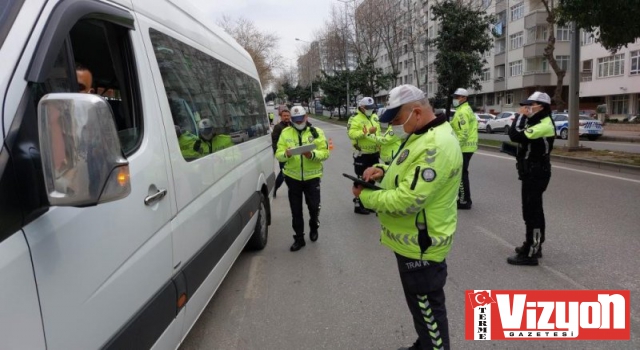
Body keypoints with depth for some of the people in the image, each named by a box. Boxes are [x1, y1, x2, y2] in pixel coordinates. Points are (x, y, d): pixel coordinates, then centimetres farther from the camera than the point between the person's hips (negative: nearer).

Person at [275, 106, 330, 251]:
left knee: (314, 207, 8)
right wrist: (286, 154, -25)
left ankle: (314, 228, 38)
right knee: (296, 210, 8)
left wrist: (312, 154, -26)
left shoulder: (316, 132, -2)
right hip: (293, 177, 1)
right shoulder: (285, 133, 2)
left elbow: (325, 153, -7)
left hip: (312, 176, -1)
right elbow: (278, 154, -3)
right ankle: (299, 238, 21)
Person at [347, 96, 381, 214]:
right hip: (362, 155, -8)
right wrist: (367, 132, -31)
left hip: (374, 153, 8)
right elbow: (351, 134, -28)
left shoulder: (374, 117, 11)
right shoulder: (355, 119, -14)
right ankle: (358, 205, 7)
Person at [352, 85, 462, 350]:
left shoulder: (435, 146, -29)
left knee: (427, 308, 8)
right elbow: (408, 169, 19)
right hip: (414, 239, 11)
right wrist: (383, 170, -3)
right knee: (423, 305, 27)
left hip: (420, 245, -11)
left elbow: (407, 201, -32)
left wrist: (365, 195, -18)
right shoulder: (422, 134, 6)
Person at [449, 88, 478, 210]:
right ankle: (463, 198, 27)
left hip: (463, 147, -11)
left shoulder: (462, 111, -16)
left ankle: (464, 201, -1)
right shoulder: (466, 109, 17)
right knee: (462, 174, 18)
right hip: (466, 147, 11)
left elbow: (463, 133, -23)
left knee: (461, 174, -6)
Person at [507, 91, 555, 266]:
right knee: (533, 210, 18)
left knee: (531, 212, -8)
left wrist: (520, 116, -17)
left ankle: (530, 254, -3)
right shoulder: (537, 122, 14)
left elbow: (516, 136, -27)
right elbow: (516, 134, 12)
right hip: (532, 172, 11)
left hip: (536, 174, -11)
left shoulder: (544, 125, -20)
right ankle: (533, 245, 31)